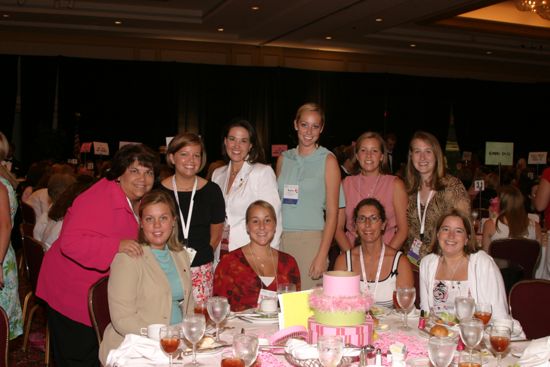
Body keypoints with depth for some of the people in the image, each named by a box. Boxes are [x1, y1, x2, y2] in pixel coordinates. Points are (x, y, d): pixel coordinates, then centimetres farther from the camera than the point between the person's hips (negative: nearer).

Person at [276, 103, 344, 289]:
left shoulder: (328, 160, 1)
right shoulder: (283, 159, 12)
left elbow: (332, 212, -4)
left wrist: (322, 256, -11)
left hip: (311, 239, -3)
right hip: (281, 238, 3)